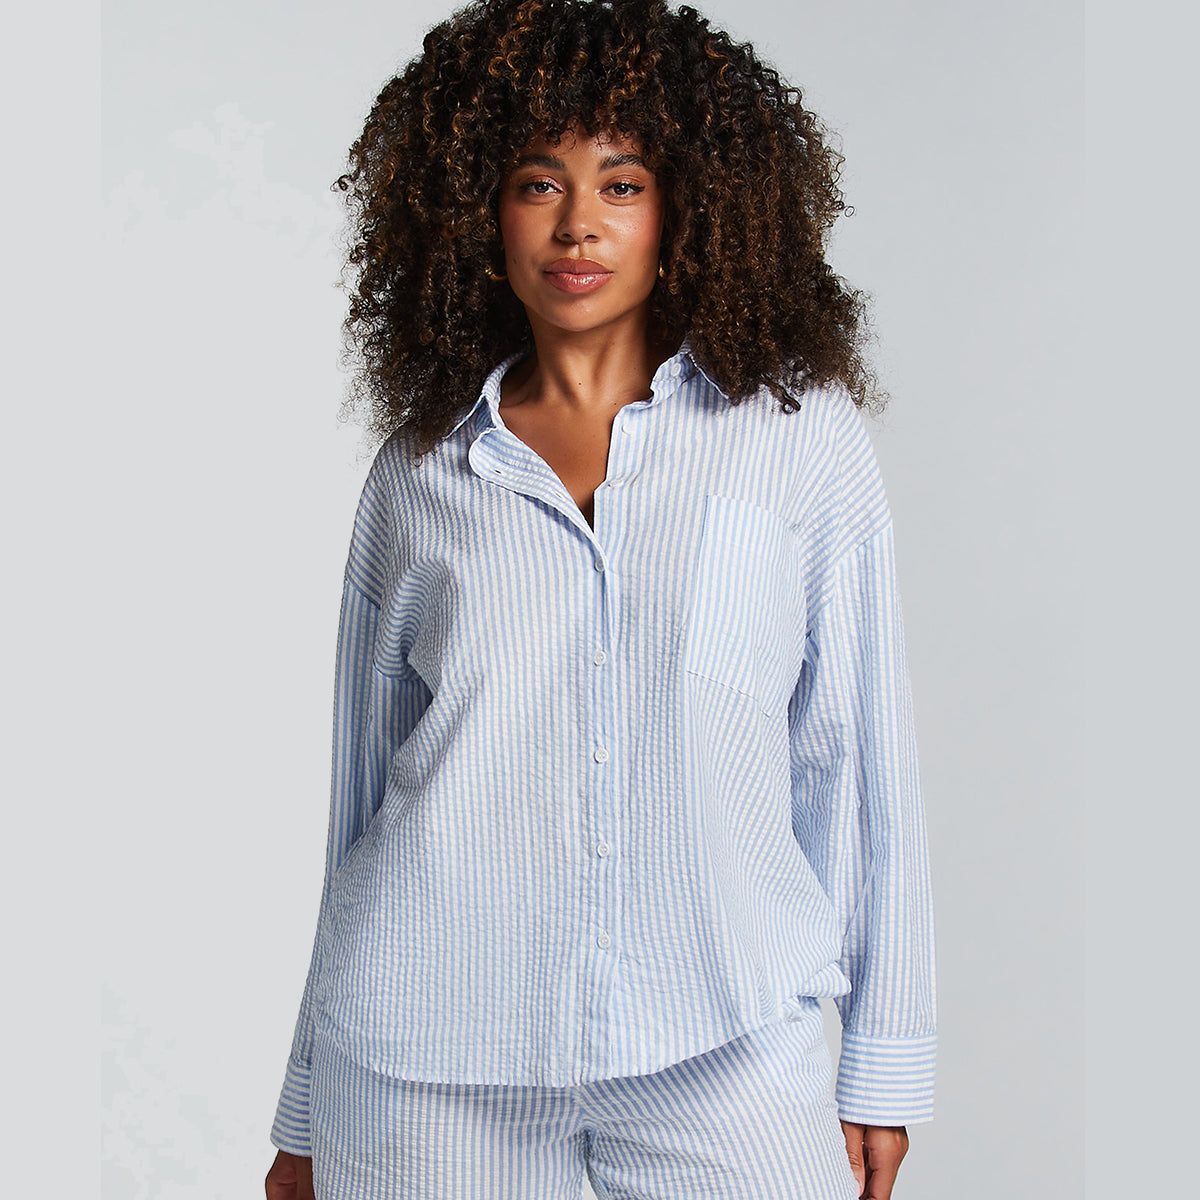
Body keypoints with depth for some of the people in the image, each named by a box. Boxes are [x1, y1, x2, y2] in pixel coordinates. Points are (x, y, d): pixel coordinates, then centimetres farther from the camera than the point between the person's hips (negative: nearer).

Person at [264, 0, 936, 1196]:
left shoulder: (803, 436, 2)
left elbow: (858, 752, 3)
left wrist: (884, 1058, 2)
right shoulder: (417, 476, 5)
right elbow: (363, 785, 11)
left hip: (726, 1047, -1)